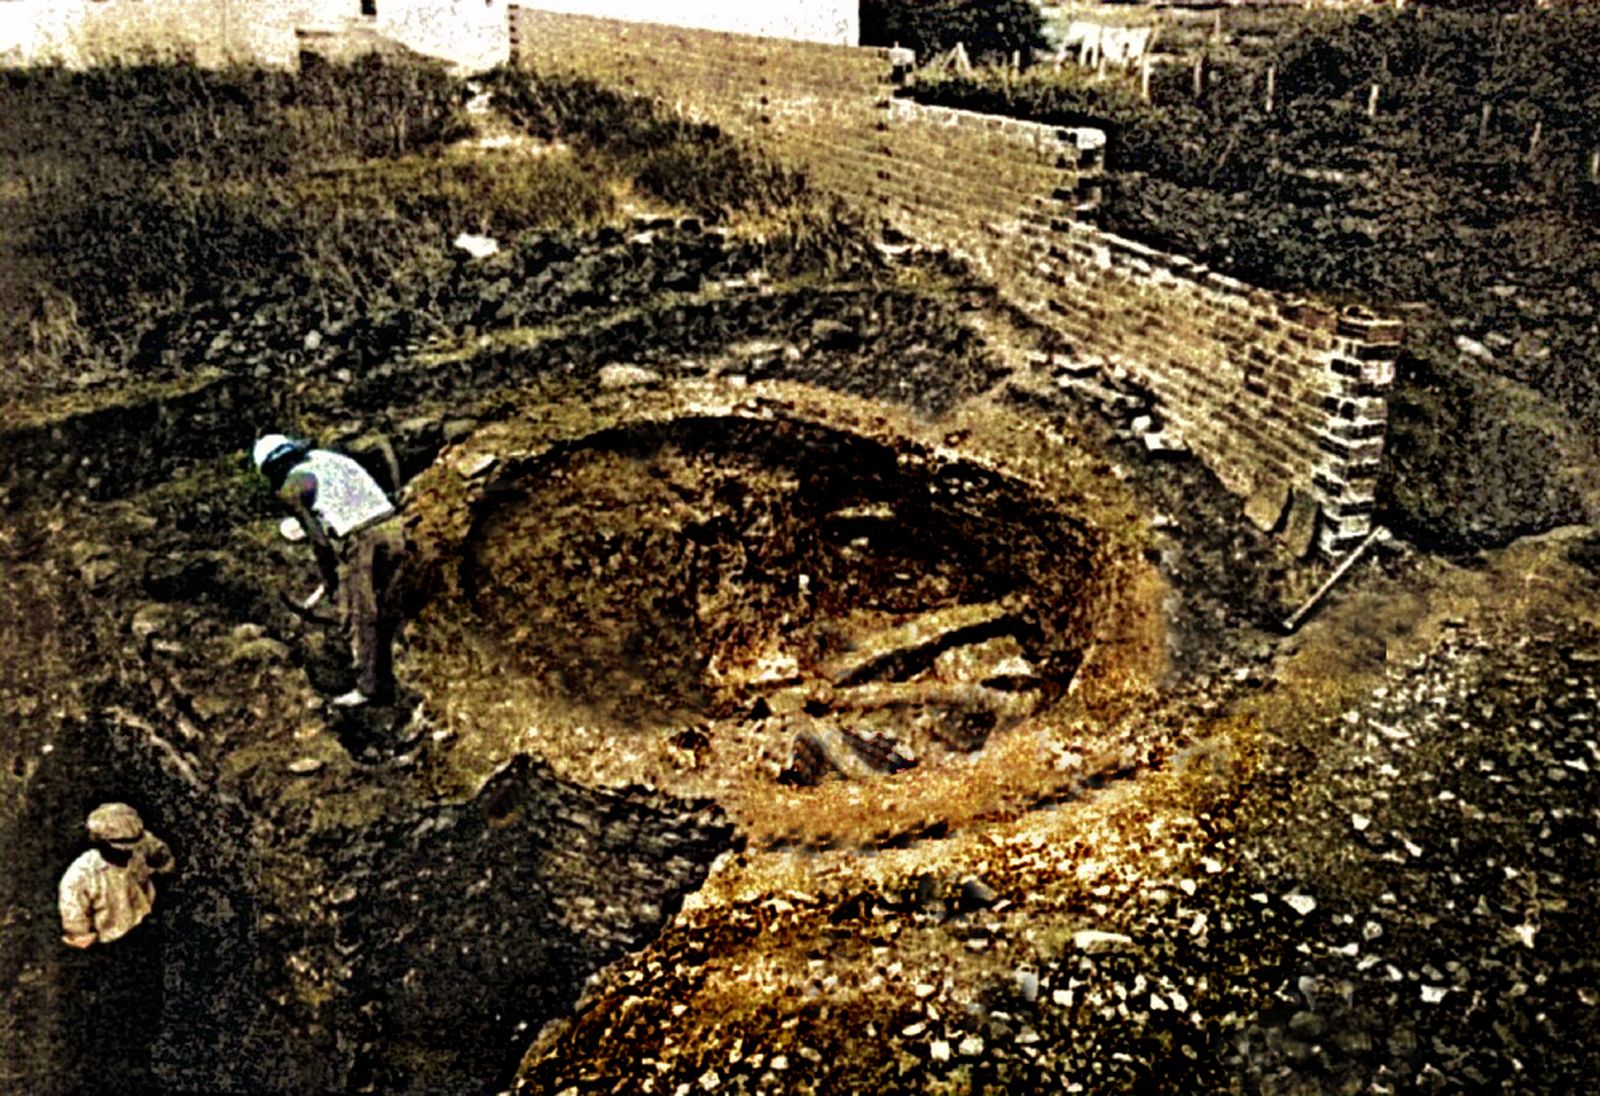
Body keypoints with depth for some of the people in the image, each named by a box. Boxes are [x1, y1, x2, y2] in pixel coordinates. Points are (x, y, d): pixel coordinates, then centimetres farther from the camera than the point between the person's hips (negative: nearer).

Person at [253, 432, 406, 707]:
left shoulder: (292, 486, 2)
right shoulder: (327, 457, 23)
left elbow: (318, 538, 1)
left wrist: (328, 582, 11)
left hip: (365, 540, -8)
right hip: (394, 530, 8)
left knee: (361, 619, 5)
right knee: (381, 615, 16)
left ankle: (369, 688, 12)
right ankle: (384, 683, 26)